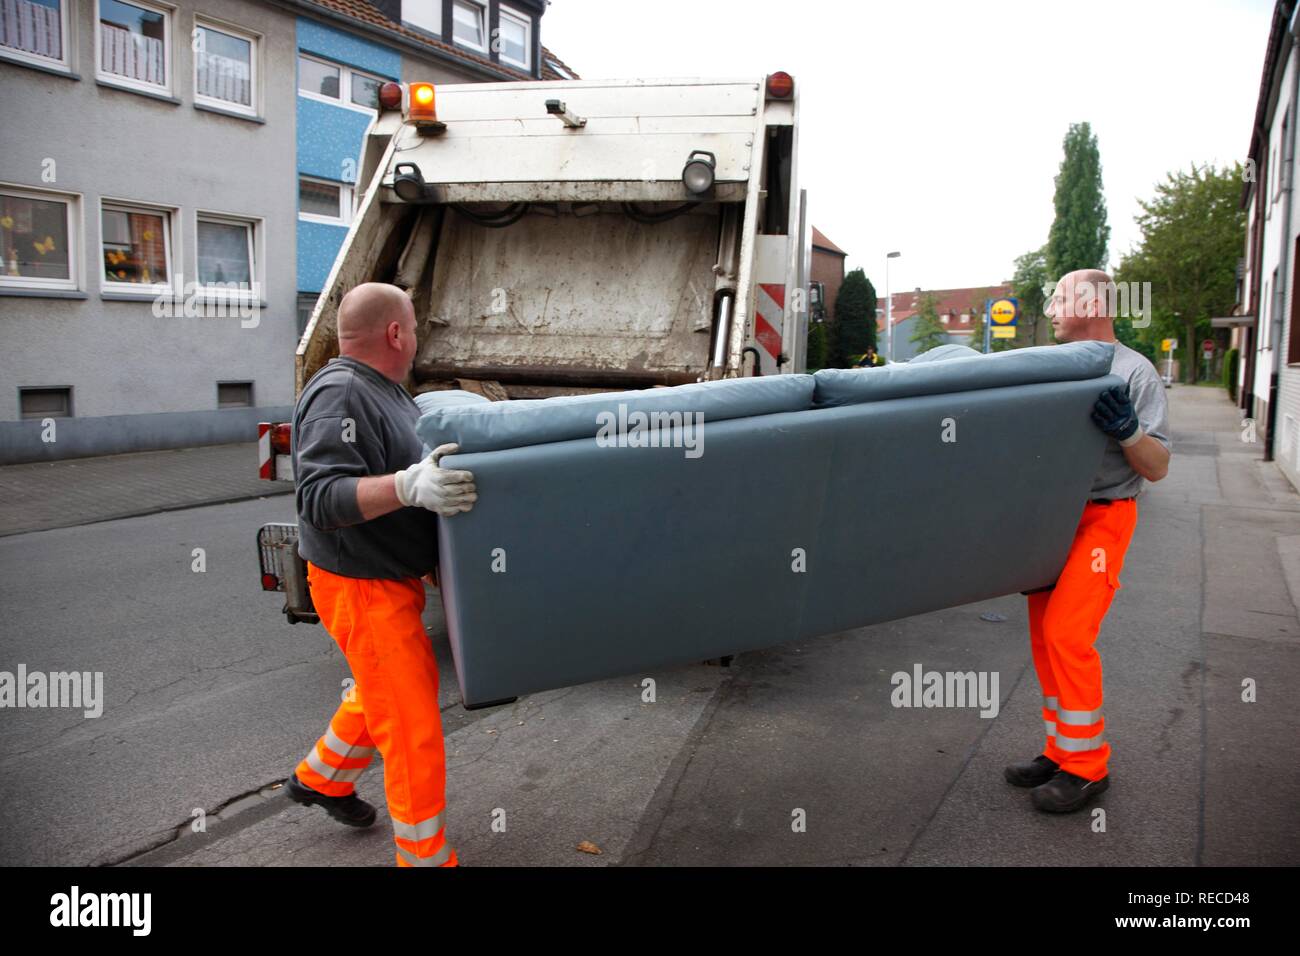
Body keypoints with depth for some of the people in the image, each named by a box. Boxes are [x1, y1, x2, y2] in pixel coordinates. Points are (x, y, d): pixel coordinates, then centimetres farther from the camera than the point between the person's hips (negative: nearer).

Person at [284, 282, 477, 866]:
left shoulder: (383, 391, 9)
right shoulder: (339, 395, -21)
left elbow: (419, 459, 23)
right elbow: (321, 498, -31)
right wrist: (407, 486, -44)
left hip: (394, 577, 10)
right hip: (362, 588, -10)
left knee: (402, 684, 27)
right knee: (412, 725, -3)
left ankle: (319, 777, 47)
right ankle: (426, 855, 13)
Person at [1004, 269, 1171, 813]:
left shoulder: (1134, 372, -7)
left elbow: (1158, 468, -8)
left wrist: (1127, 429, -25)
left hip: (1101, 518, -7)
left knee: (1067, 631, -13)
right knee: (1044, 630, 9)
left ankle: (1086, 766, 1)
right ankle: (1062, 750, 22)